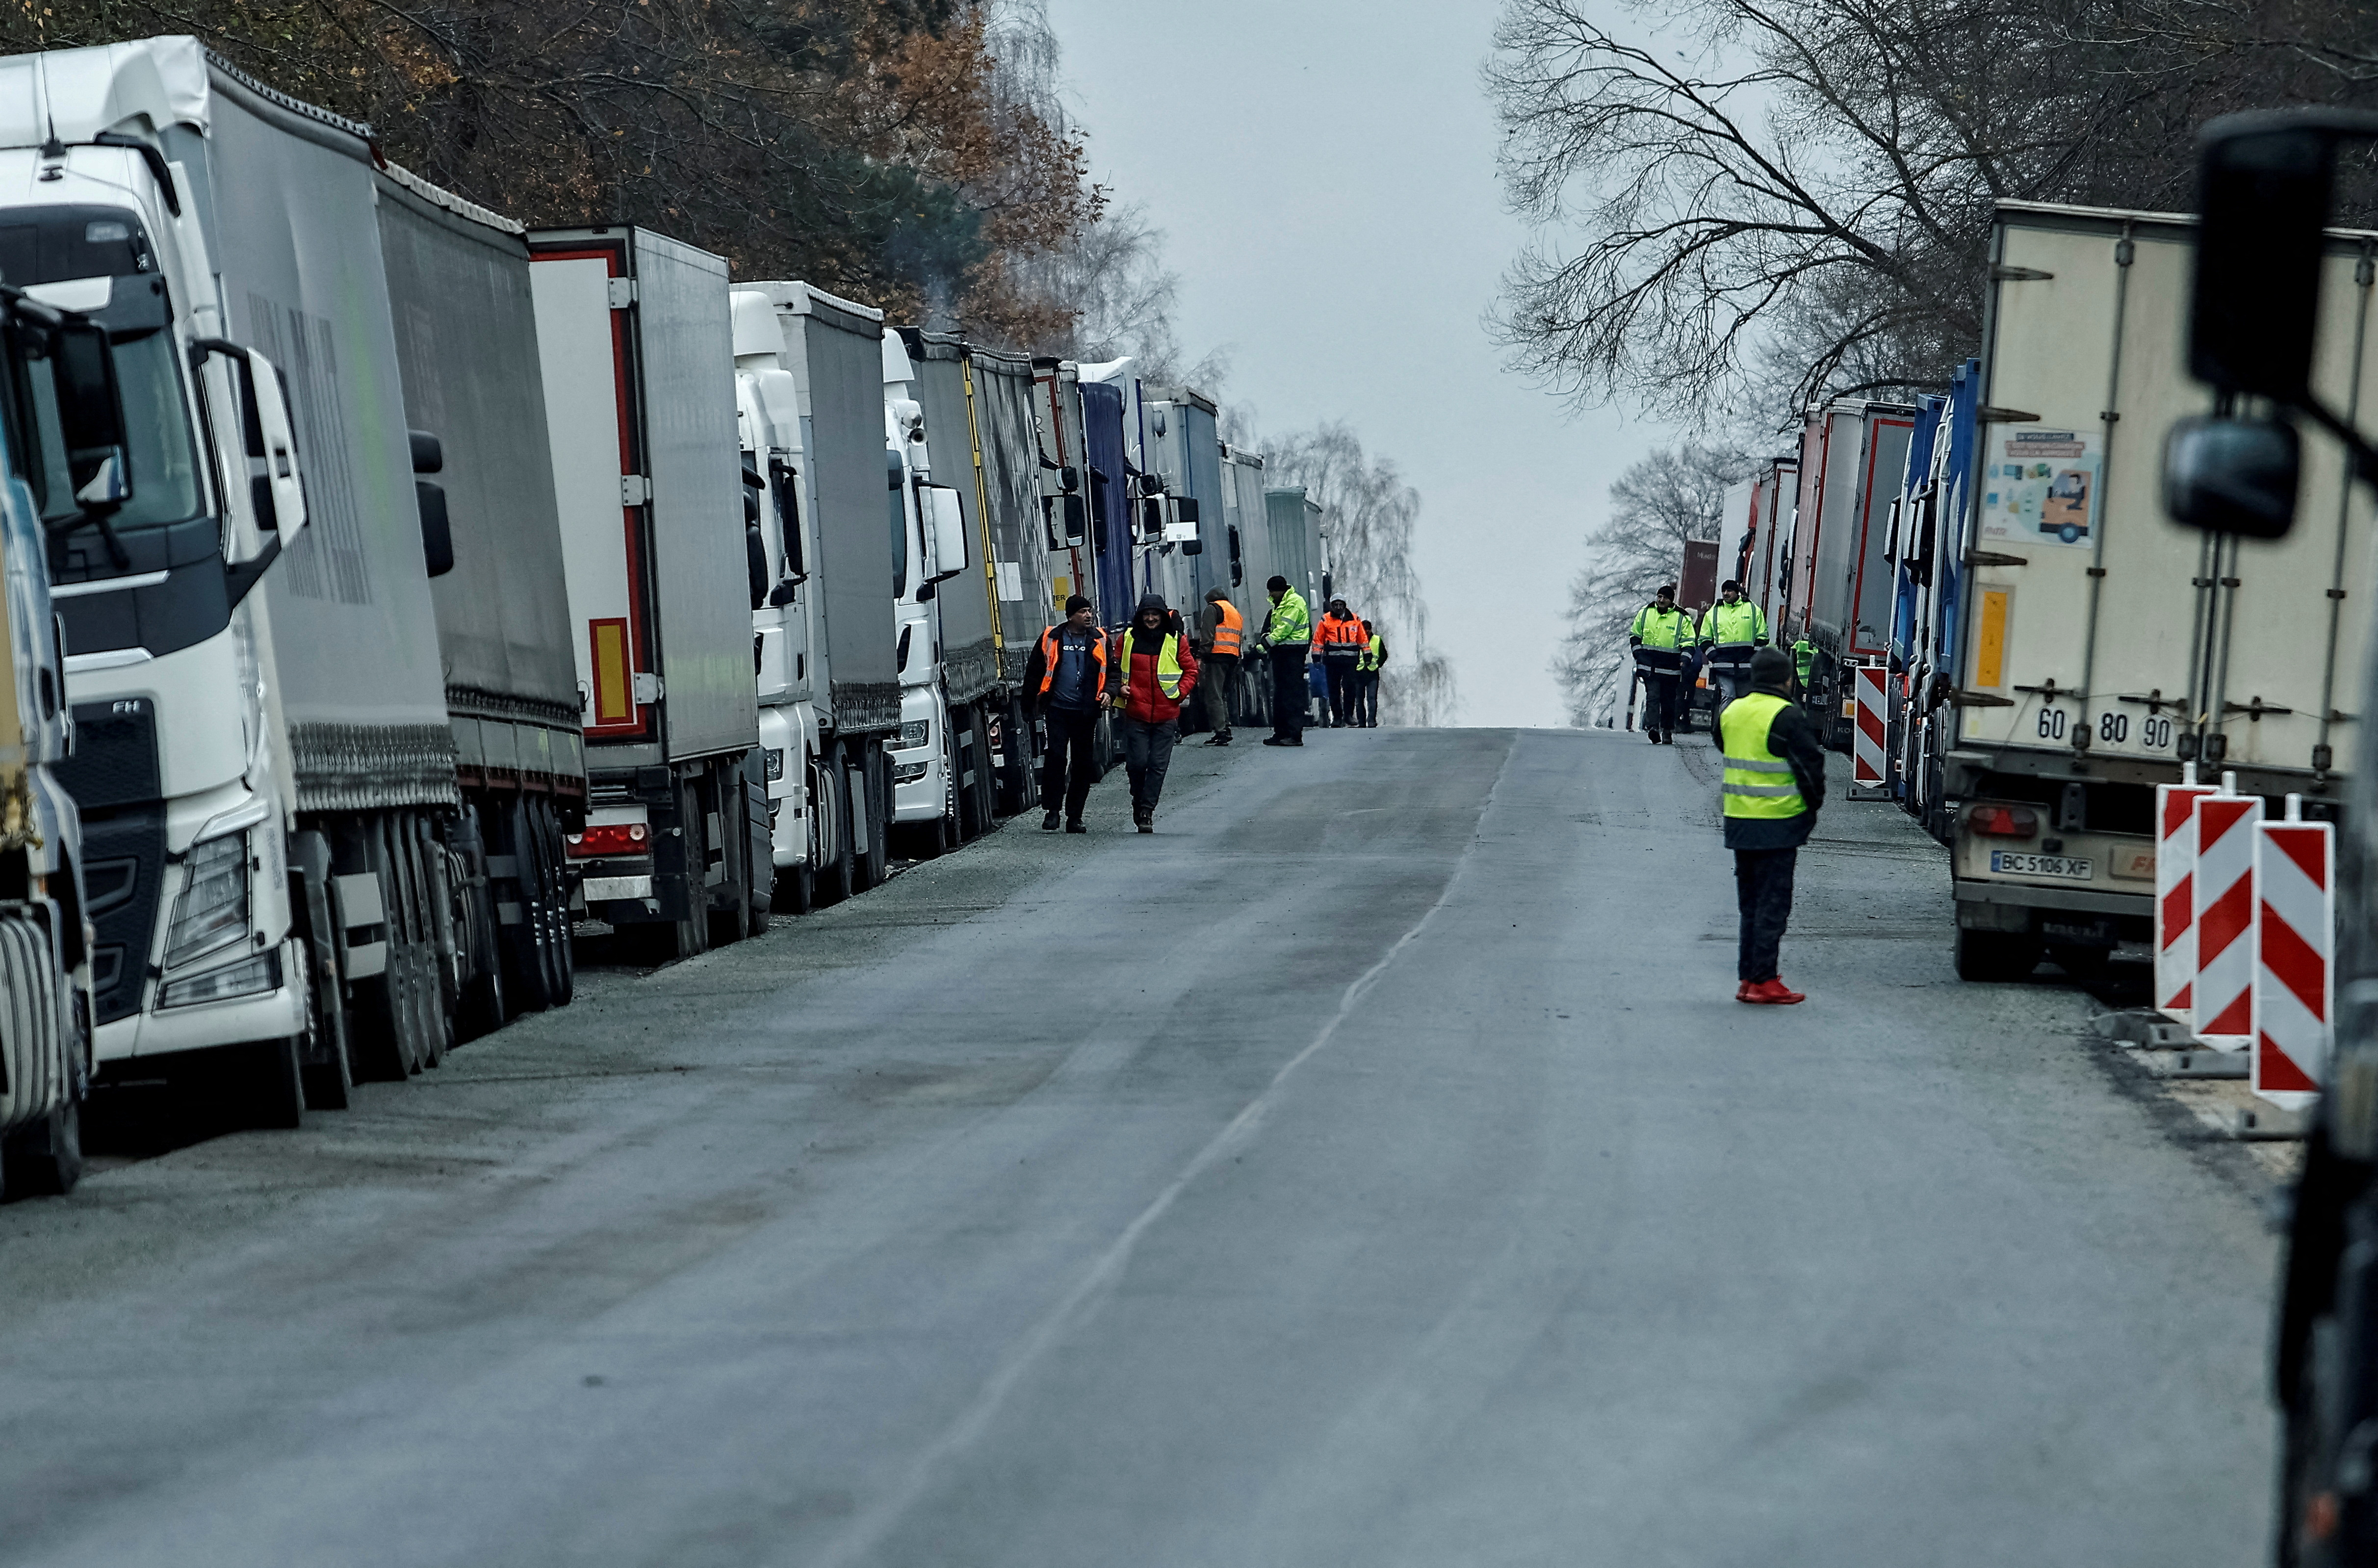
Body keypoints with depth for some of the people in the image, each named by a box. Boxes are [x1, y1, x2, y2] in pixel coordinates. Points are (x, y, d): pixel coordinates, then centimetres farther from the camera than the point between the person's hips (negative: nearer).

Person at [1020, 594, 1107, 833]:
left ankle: (1074, 817, 12)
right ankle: (1050, 811, -3)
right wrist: (1035, 697, 6)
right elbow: (1034, 669, 10)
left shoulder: (1099, 640, 8)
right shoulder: (1052, 638, 2)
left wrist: (1107, 692, -2)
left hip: (1086, 712, 2)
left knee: (1083, 763, 4)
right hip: (1058, 709, -2)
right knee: (1056, 757, -12)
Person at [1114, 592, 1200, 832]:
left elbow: (1191, 670, 10)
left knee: (1158, 765, -1)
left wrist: (1180, 692, -3)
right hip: (1136, 714, 0)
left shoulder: (1175, 640, 3)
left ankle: (1147, 811, 5)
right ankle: (1139, 803, 19)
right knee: (1137, 763, -4)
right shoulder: (1128, 639, 3)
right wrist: (1119, 688, -3)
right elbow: (1115, 667, 14)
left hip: (1166, 715, 0)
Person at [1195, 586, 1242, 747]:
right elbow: (1241, 639, 22)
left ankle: (1221, 732, -17)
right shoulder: (1236, 612, 27)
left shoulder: (1212, 609, 2)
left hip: (1217, 655, -8)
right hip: (1233, 657, 8)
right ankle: (1226, 729, 11)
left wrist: (1201, 656, -14)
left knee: (1214, 696, -10)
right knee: (1223, 696, 15)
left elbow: (1207, 635, -11)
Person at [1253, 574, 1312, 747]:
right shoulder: (1279, 604, 19)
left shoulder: (1294, 603, -13)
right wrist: (1265, 639, 2)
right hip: (1281, 652, 10)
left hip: (1293, 652, -10)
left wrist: (1267, 643, -18)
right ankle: (1280, 733, 15)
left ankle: (1295, 735, -12)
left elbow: (1284, 629, -19)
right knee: (1279, 693, 11)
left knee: (1294, 693, -10)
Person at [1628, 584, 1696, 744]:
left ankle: (1668, 731, 16)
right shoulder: (1645, 613, 6)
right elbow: (1634, 635, 17)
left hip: (1670, 666, 0)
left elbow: (1688, 642, 1)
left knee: (1668, 699, 7)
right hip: (1650, 664, 0)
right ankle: (1652, 727, -23)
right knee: (1652, 695, -13)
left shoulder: (1682, 618, 0)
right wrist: (1638, 652, 4)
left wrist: (1685, 660, -12)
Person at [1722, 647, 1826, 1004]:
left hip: (1738, 822, 6)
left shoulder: (1731, 711, 8)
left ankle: (1748, 979, 16)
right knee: (1773, 903, -2)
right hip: (1778, 823, -6)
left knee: (1750, 903, 14)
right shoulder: (1788, 717, -14)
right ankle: (1763, 980, -3)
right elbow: (1810, 765, -12)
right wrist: (1813, 805, 5)